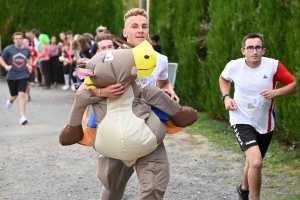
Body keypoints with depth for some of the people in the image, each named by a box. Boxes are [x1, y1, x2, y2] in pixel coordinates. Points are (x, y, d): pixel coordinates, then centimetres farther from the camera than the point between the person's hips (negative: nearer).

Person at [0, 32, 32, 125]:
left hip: (23, 76, 0)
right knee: (14, 95, 14)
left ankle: (22, 116, -12)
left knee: (22, 94, -16)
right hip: (11, 76, 0)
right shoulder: (8, 49, -7)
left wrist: (29, 65, 5)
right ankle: (11, 100, 55)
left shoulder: (27, 50, 0)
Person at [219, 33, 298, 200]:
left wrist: (276, 92, -27)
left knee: (254, 162, 22)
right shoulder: (234, 66, -14)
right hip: (242, 120, -3)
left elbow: (294, 86, -9)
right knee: (256, 163, -24)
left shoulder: (273, 65, -17)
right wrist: (226, 97, -6)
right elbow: (223, 78, 10)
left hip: (265, 123, 3)